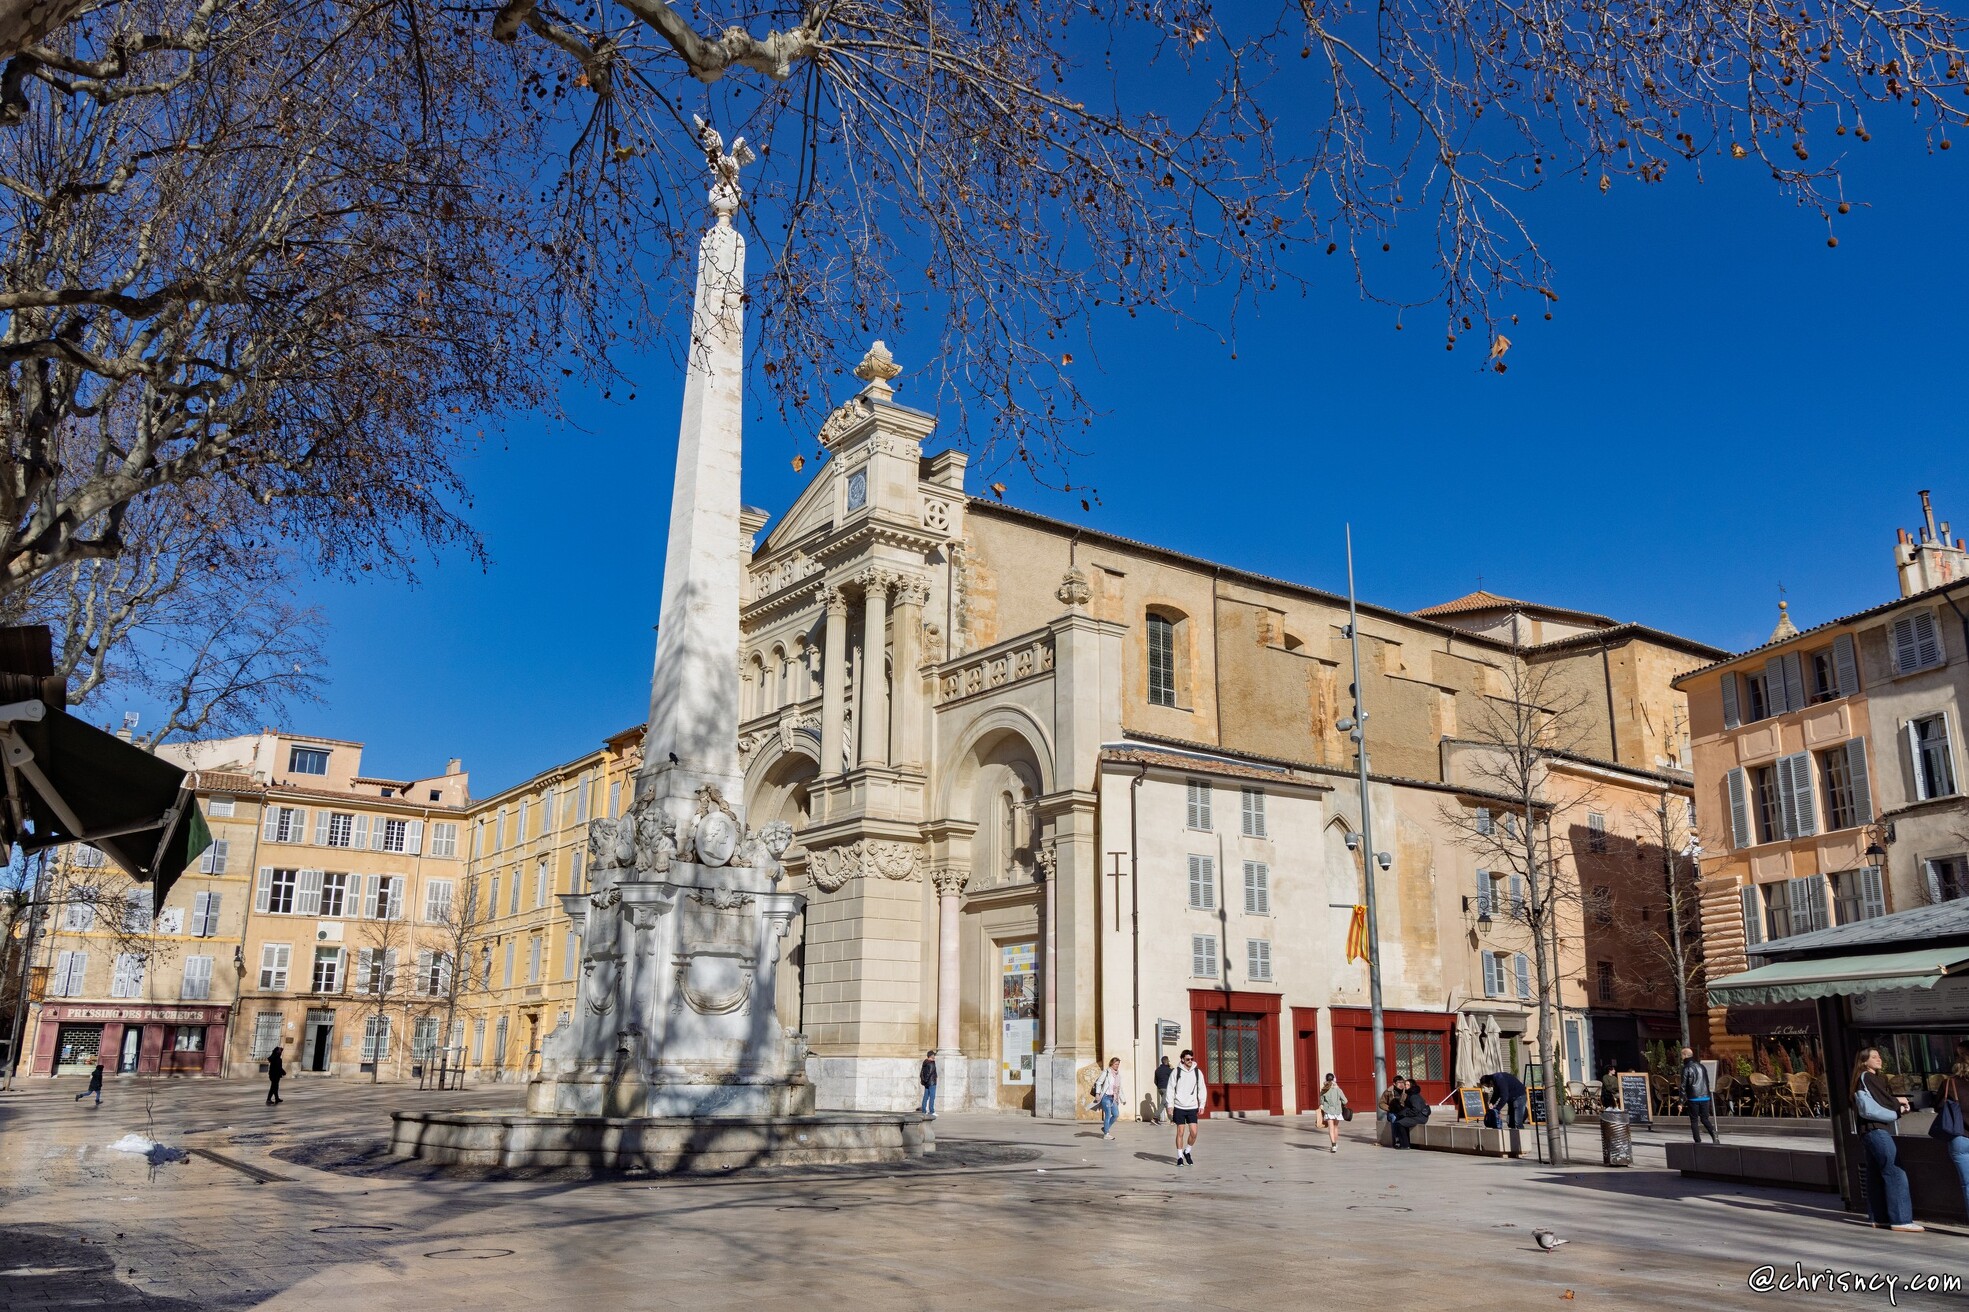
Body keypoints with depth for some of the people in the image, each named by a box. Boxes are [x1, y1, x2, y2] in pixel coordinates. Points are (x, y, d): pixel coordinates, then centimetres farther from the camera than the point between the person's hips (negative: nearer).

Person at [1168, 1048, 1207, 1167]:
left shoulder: (1197, 1072, 3)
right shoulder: (1176, 1072, -3)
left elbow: (1202, 1090, 8)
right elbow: (1171, 1089, 0)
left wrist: (1201, 1105, 2)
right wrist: (1170, 1105, -5)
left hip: (1192, 1107, 2)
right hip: (1179, 1107, -2)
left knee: (1194, 1132, -5)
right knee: (1180, 1132, 0)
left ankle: (1187, 1151, 19)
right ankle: (1180, 1157, 11)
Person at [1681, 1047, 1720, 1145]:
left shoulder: (1686, 1068, -8)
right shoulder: (1702, 1066, 11)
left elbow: (1683, 1086, -10)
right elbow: (1707, 1083, 17)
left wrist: (1681, 1101, -7)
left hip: (1693, 1098, -5)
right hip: (1705, 1097, 5)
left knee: (1694, 1121, 3)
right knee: (1705, 1119, 13)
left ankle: (1698, 1141, 0)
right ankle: (1714, 1135, -8)